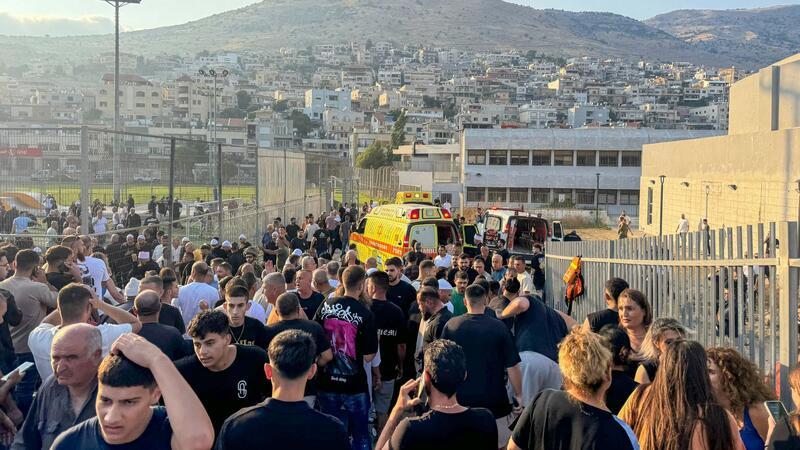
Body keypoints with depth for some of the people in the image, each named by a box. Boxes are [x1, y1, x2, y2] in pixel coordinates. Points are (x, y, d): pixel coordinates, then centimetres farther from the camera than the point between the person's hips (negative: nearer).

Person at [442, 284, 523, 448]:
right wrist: (518, 395, 5)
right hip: (494, 401, -2)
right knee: (499, 444, 14)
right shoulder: (499, 327, -12)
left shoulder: (451, 325, -6)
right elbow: (512, 367, -9)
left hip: (461, 399, 2)